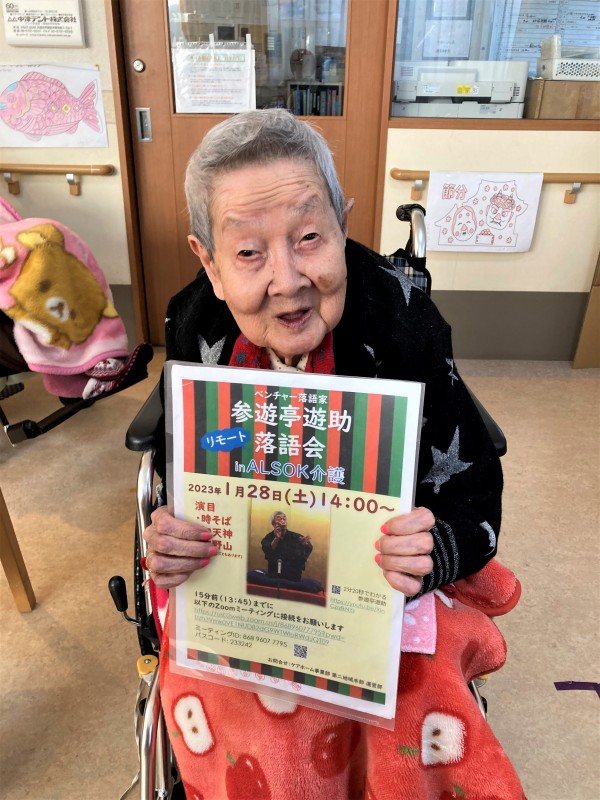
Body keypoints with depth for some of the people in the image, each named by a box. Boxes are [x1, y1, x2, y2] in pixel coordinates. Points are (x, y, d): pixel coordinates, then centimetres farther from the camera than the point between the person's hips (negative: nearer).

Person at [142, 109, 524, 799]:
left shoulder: (406, 321, -23)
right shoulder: (193, 327, -15)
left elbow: (474, 492, -15)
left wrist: (434, 553, -36)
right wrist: (169, 541, -22)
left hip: (384, 566, 0)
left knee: (421, 711, -20)